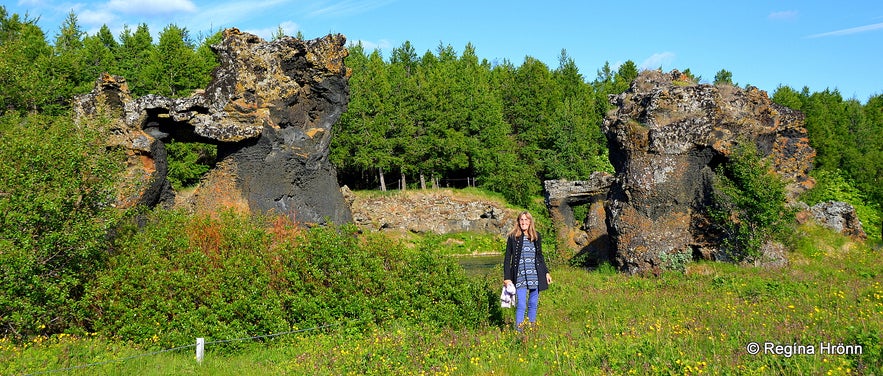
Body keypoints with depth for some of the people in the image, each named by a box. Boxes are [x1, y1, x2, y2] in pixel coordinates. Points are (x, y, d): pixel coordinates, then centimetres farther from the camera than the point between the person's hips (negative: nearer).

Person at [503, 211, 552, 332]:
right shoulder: (513, 237, 0)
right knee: (521, 305, -8)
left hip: (535, 276, 3)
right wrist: (507, 278, -4)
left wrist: (546, 272, 14)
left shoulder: (536, 237, 9)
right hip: (520, 276, -3)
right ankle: (519, 329, 2)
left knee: (533, 304, 9)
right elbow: (507, 258, 1)